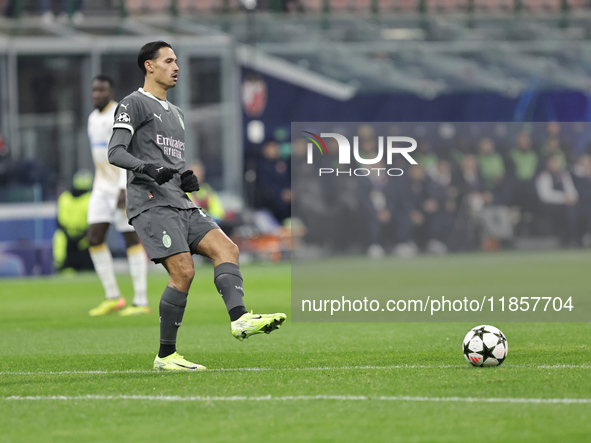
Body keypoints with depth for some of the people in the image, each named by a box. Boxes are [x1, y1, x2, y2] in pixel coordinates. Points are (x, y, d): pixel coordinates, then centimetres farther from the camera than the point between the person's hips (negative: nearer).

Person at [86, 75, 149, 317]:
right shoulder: (94, 118, 15)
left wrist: (124, 188, -25)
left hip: (125, 187, -8)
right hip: (102, 188, 8)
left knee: (132, 239, -6)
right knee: (94, 237, -2)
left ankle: (141, 302, -4)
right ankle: (112, 297, 6)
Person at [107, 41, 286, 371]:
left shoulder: (176, 114, 27)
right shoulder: (134, 104, 1)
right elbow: (116, 152, -10)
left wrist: (187, 179, 9)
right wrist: (148, 168, -28)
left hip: (180, 203, 8)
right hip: (151, 204, -8)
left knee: (226, 248, -13)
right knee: (183, 272, -17)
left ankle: (240, 318, -30)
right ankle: (166, 356, -9)